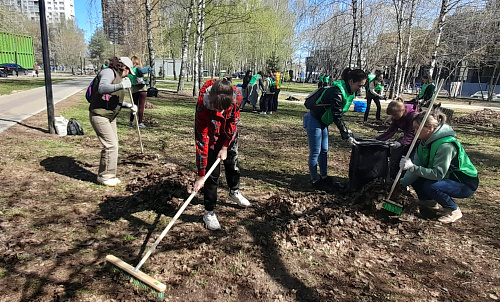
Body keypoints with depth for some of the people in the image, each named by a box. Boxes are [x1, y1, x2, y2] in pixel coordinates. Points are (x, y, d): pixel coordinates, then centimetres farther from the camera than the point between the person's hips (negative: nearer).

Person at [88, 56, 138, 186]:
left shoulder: (118, 77, 17)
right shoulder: (108, 72, -11)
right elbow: (102, 88, -32)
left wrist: (129, 105, 16)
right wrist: (121, 85, -40)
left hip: (110, 117, 10)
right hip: (99, 115, -10)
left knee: (113, 145, 11)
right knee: (110, 145, -11)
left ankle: (110, 175, 23)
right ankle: (104, 176, 3)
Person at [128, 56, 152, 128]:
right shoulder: (138, 68, -6)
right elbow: (142, 71, -26)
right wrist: (148, 67, -10)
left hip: (133, 89, 6)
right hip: (141, 89, -6)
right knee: (141, 106, -1)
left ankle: (131, 122, 21)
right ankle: (140, 123, -1)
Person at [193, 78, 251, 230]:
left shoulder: (236, 96, -28)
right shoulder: (203, 106, -37)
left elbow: (233, 122, -12)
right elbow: (202, 141, -36)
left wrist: (225, 147, -14)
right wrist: (200, 175, -33)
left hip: (229, 135, 5)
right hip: (211, 138, -4)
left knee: (233, 164, 20)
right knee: (212, 173, -4)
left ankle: (234, 192, 49)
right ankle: (209, 213, 12)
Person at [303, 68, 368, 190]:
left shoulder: (349, 92, 1)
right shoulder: (337, 92, -29)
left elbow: (339, 114, 8)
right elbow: (337, 117, -26)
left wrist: (347, 131, 5)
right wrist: (346, 134, -21)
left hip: (323, 122, 10)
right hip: (314, 121, -9)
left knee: (324, 150, 15)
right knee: (315, 152, -1)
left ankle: (324, 177, 28)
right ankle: (315, 180, 13)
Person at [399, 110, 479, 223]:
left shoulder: (446, 145, -30)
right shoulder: (425, 141, -5)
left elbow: (438, 174, -34)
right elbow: (416, 166, -8)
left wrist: (413, 167, -41)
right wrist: (402, 183, -17)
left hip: (466, 184, -8)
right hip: (447, 178, 8)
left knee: (430, 186, -32)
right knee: (414, 178, -6)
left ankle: (454, 210, -6)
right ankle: (428, 200, 18)